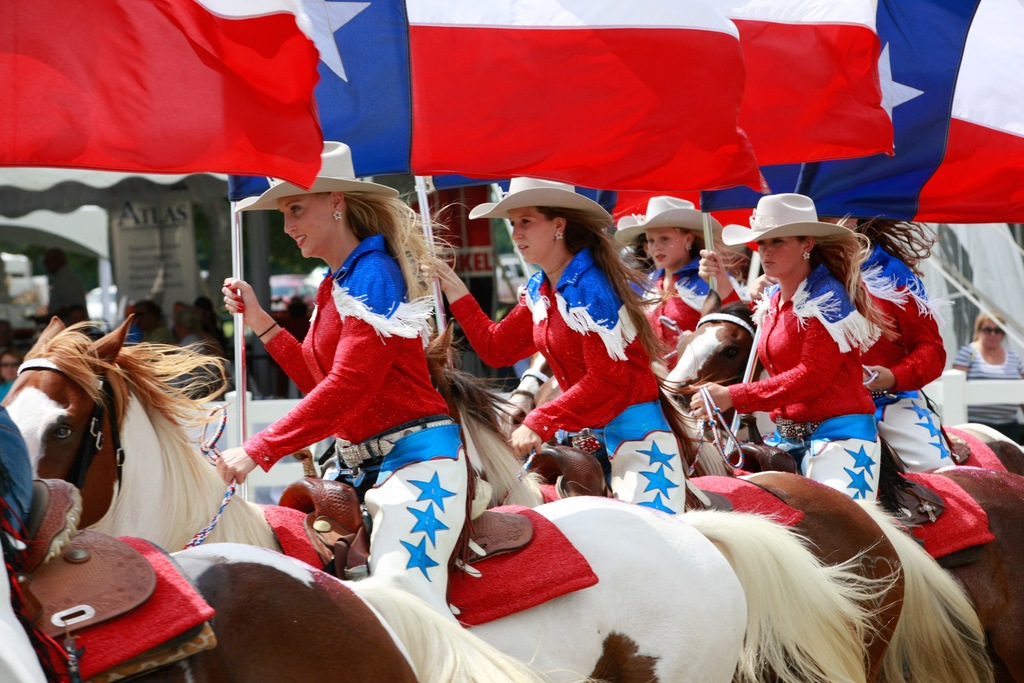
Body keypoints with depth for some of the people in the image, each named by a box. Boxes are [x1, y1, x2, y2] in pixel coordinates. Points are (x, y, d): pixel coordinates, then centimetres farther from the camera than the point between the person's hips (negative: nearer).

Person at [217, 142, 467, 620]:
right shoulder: (334, 286, 16)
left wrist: (259, 450, -24)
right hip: (354, 465, 10)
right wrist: (261, 324, 13)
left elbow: (348, 387, -23)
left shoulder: (373, 275, -13)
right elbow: (318, 381, 21)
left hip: (413, 457, -10)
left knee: (406, 597, -25)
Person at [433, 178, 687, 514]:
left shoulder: (589, 287, -18)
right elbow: (495, 348, 13)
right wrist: (455, 292, 7)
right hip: (585, 434, 9)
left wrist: (540, 423, -21)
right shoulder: (538, 290, 8)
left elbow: (607, 380, -22)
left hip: (633, 430, -9)